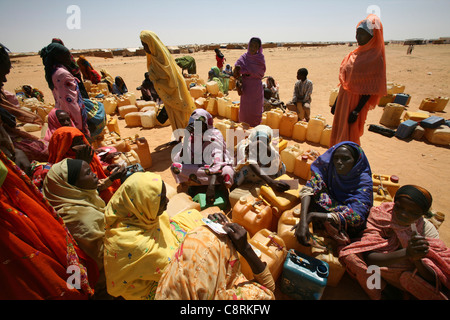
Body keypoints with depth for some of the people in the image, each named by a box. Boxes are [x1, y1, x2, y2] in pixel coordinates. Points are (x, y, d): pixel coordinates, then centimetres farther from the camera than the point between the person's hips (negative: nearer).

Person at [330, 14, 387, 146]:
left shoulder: (376, 58, -11)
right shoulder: (355, 54, 11)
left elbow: (371, 90, -15)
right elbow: (344, 82, 13)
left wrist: (357, 110, -20)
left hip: (355, 102, -7)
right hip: (343, 100, 8)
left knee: (349, 137, -1)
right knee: (338, 133, 15)